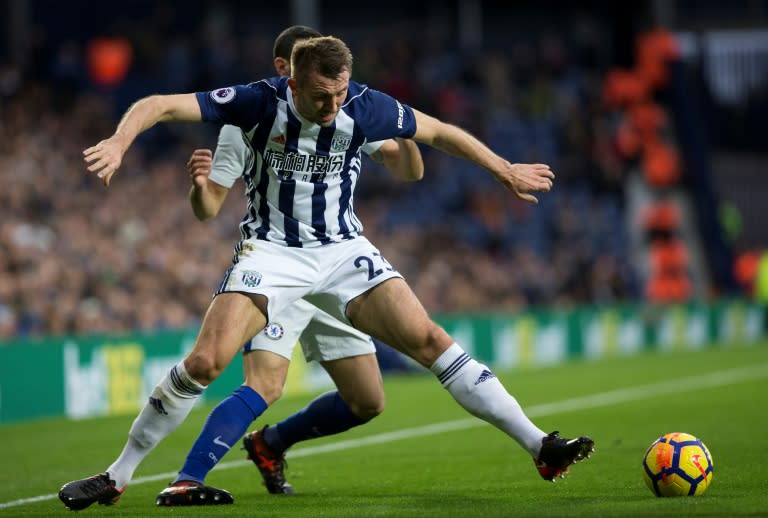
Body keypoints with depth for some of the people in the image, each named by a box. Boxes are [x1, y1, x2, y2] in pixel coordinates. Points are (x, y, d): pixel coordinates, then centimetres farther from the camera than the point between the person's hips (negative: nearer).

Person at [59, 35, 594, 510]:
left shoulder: (365, 107, -11)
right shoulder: (263, 101, -17)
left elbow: (439, 132, 7)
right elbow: (159, 105, -20)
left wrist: (506, 172, 17)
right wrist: (118, 142, -40)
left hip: (344, 250, 2)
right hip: (271, 251, -2)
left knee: (429, 340, -12)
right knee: (205, 361, -18)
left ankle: (539, 445, -9)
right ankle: (116, 476, -4)